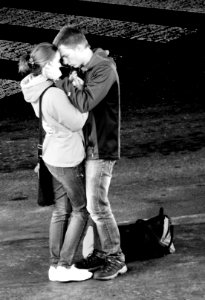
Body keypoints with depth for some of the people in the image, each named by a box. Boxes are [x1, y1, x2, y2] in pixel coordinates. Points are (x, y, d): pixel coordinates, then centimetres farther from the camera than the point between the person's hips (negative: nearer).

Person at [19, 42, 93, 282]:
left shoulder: (36, 88, -1)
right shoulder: (54, 95, -29)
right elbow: (77, 122, -19)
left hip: (53, 156, 8)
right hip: (68, 159, -8)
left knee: (61, 211, 16)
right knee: (81, 210, 7)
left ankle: (55, 264, 22)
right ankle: (65, 266, 9)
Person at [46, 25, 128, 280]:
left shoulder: (104, 69, -17)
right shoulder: (82, 69, 10)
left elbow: (85, 103, -27)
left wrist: (70, 84, -15)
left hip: (102, 147, -9)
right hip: (88, 144, 9)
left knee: (97, 204, -8)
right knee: (90, 202, 12)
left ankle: (116, 258, 2)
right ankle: (100, 253, 21)